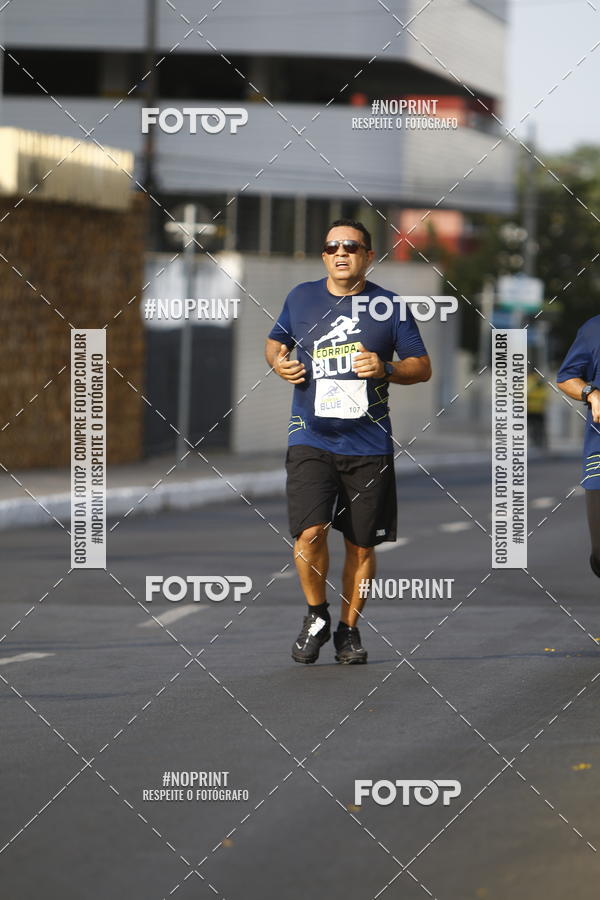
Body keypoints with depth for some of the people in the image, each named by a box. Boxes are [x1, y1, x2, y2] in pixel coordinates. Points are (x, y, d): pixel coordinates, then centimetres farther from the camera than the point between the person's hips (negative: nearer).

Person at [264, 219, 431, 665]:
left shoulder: (390, 307, 2)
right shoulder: (301, 298, 7)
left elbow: (422, 367, 7)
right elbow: (275, 340, 23)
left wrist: (386, 369, -12)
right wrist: (278, 361, 1)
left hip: (369, 446, 0)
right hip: (311, 439, 0)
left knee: (361, 545, 6)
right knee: (310, 533, -16)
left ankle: (349, 629, 24)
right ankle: (316, 615, 8)